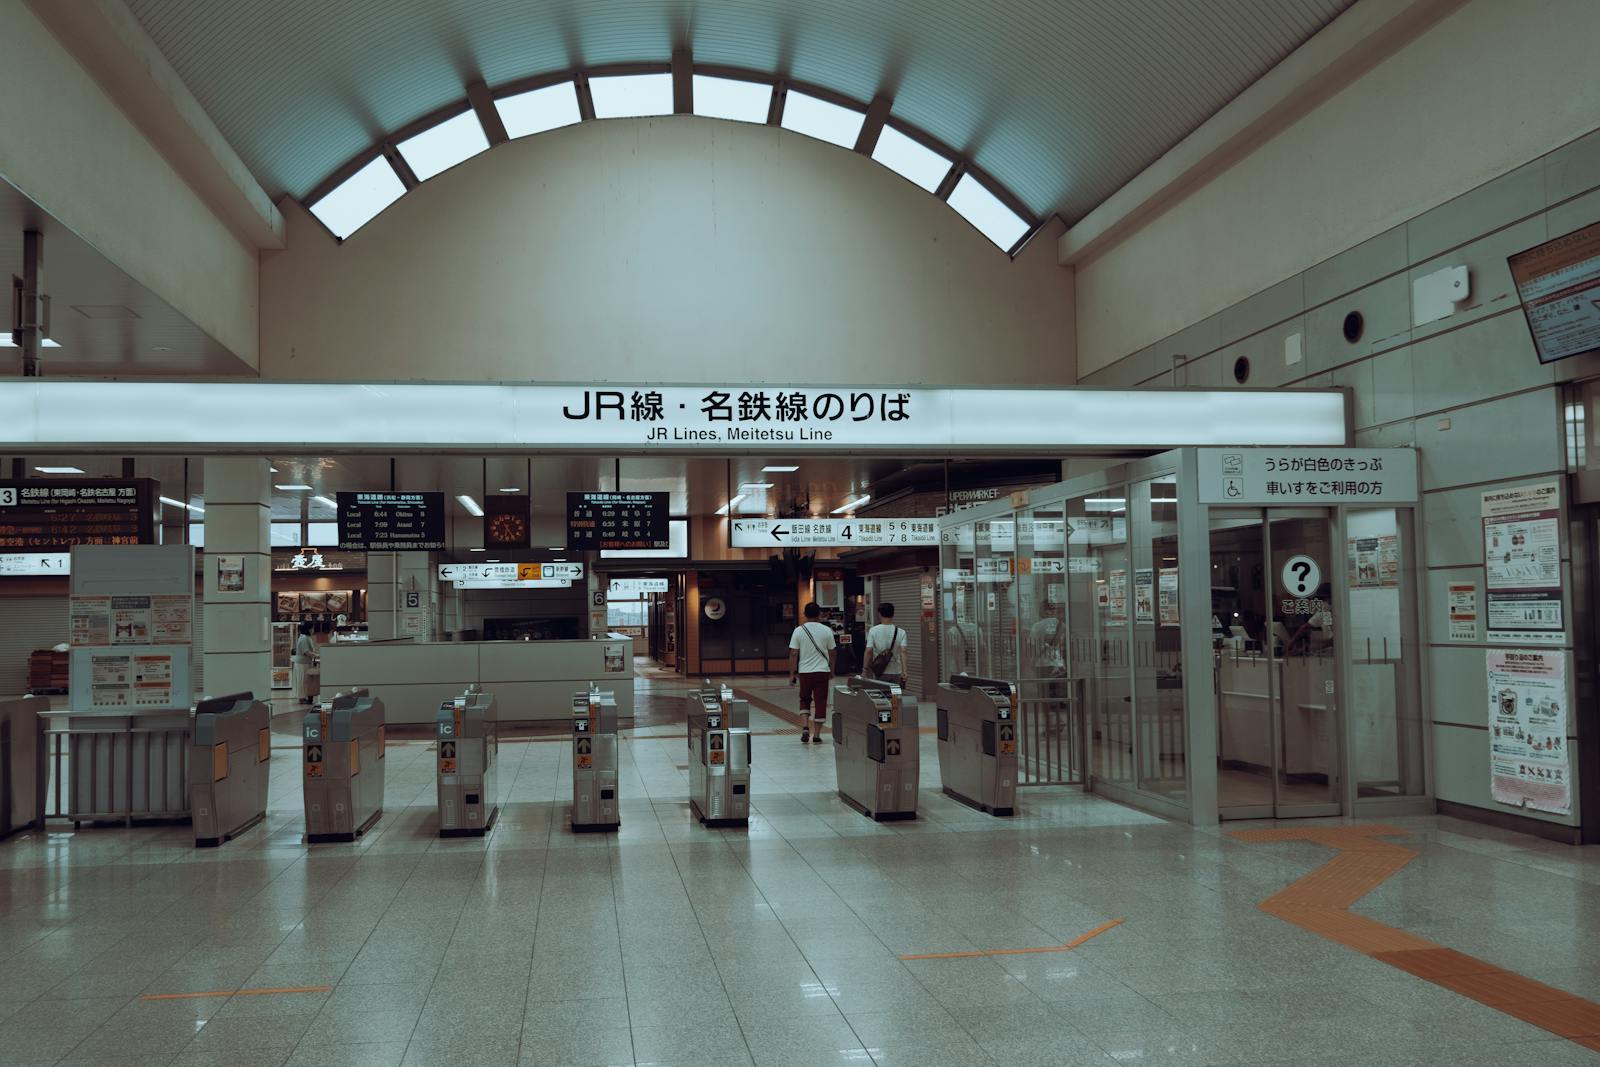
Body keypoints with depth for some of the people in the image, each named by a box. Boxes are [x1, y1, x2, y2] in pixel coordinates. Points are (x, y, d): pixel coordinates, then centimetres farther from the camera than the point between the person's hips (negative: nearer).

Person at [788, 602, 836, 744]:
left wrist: (792, 674, 1)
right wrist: (832, 671, 18)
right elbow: (831, 653, 5)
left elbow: (793, 654, -6)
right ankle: (816, 735, 7)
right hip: (822, 671, 0)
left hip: (805, 672, 0)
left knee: (805, 700, 18)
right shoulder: (827, 630, -1)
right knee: (820, 703, 5)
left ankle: (805, 727, 1)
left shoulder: (798, 631, -4)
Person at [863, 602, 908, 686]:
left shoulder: (873, 631, -5)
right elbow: (903, 652, -11)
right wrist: (904, 671, -14)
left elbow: (868, 651, -9)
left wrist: (864, 670, -3)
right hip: (896, 673, 1)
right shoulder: (901, 632, -1)